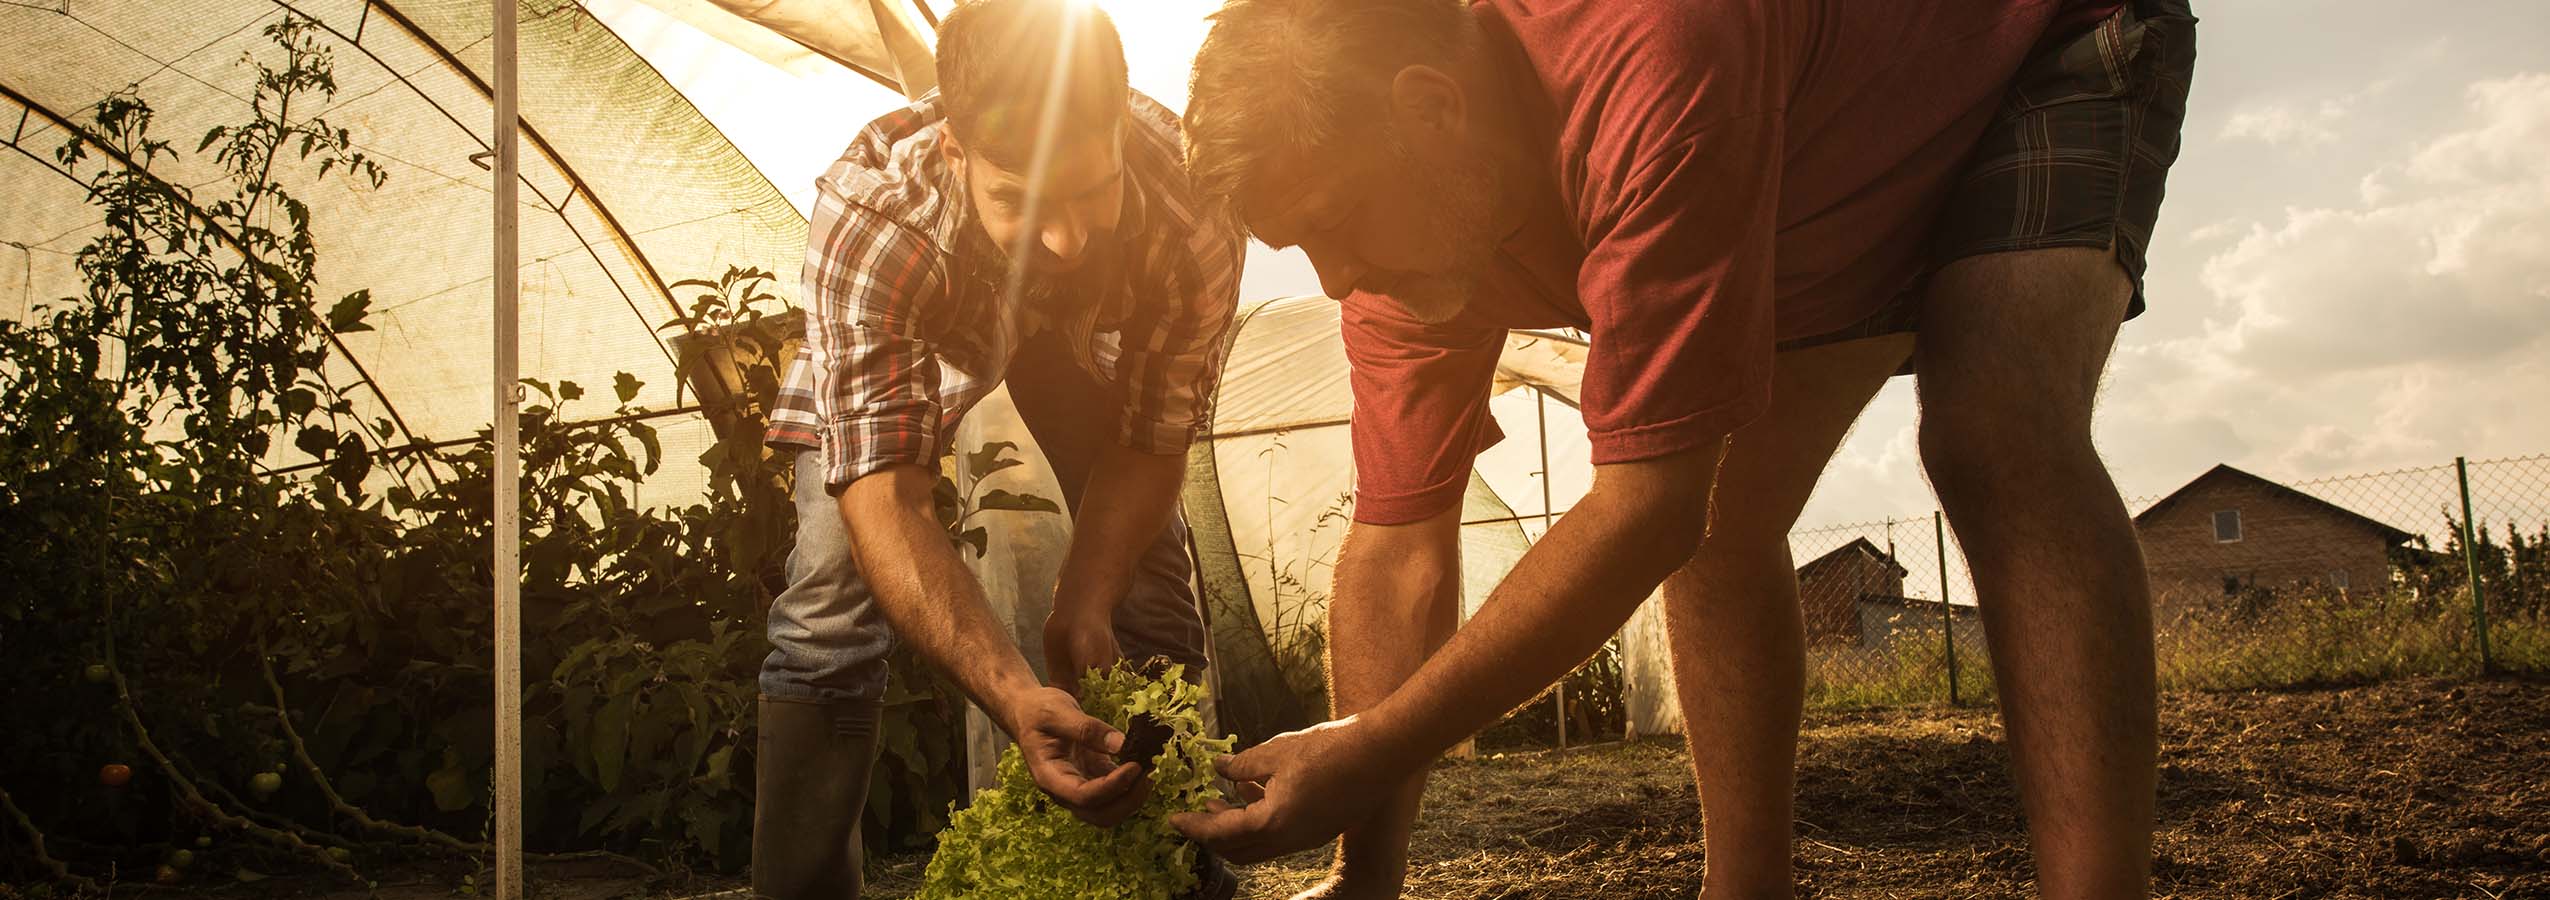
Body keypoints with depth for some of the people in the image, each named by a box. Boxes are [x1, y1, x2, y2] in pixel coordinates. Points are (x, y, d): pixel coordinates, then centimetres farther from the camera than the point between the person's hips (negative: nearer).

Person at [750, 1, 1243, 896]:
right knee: (832, 594, -18)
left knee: (1152, 573, -7)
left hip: (1079, 330, 2)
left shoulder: (1192, 212, -39)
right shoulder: (868, 223, -45)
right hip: (895, 343, -1)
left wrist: (1082, 605, -34)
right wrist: (1017, 697, -59)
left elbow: (1149, 442, -23)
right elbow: (884, 503, -47)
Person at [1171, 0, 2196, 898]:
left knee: (1997, 442, -31)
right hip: (1850, 183, 7)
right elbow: (1400, 547, -17)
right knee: (1713, 515, -6)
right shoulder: (1402, 237, -19)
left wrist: (1372, 749, -38)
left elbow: (1648, 506, -42)